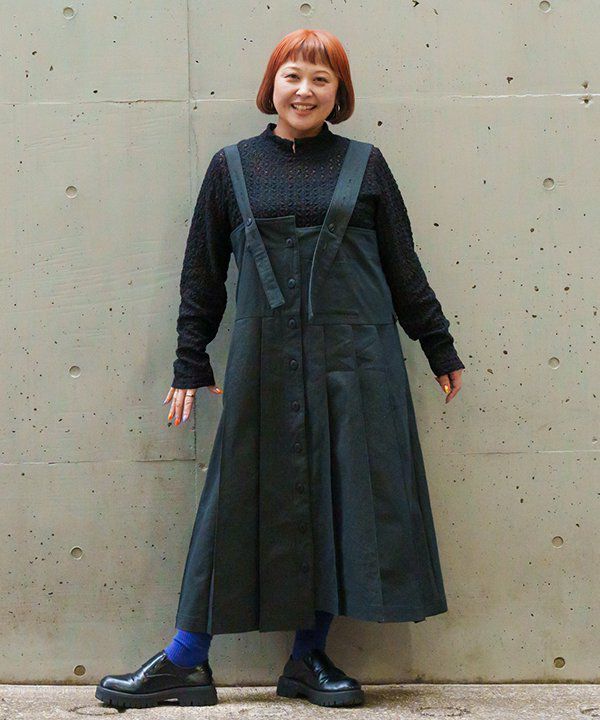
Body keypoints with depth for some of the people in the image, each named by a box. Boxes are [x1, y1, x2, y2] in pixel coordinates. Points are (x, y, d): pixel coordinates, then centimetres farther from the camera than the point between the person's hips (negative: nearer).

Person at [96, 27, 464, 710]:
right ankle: (184, 660, 11)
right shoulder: (232, 166, 7)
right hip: (264, 361, 0)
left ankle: (309, 656, 17)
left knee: (343, 498, 3)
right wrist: (190, 365, 8)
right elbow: (202, 272, 10)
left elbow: (403, 268, 12)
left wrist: (439, 347, 13)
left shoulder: (364, 165, 7)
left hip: (355, 362, 1)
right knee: (242, 499, 2)